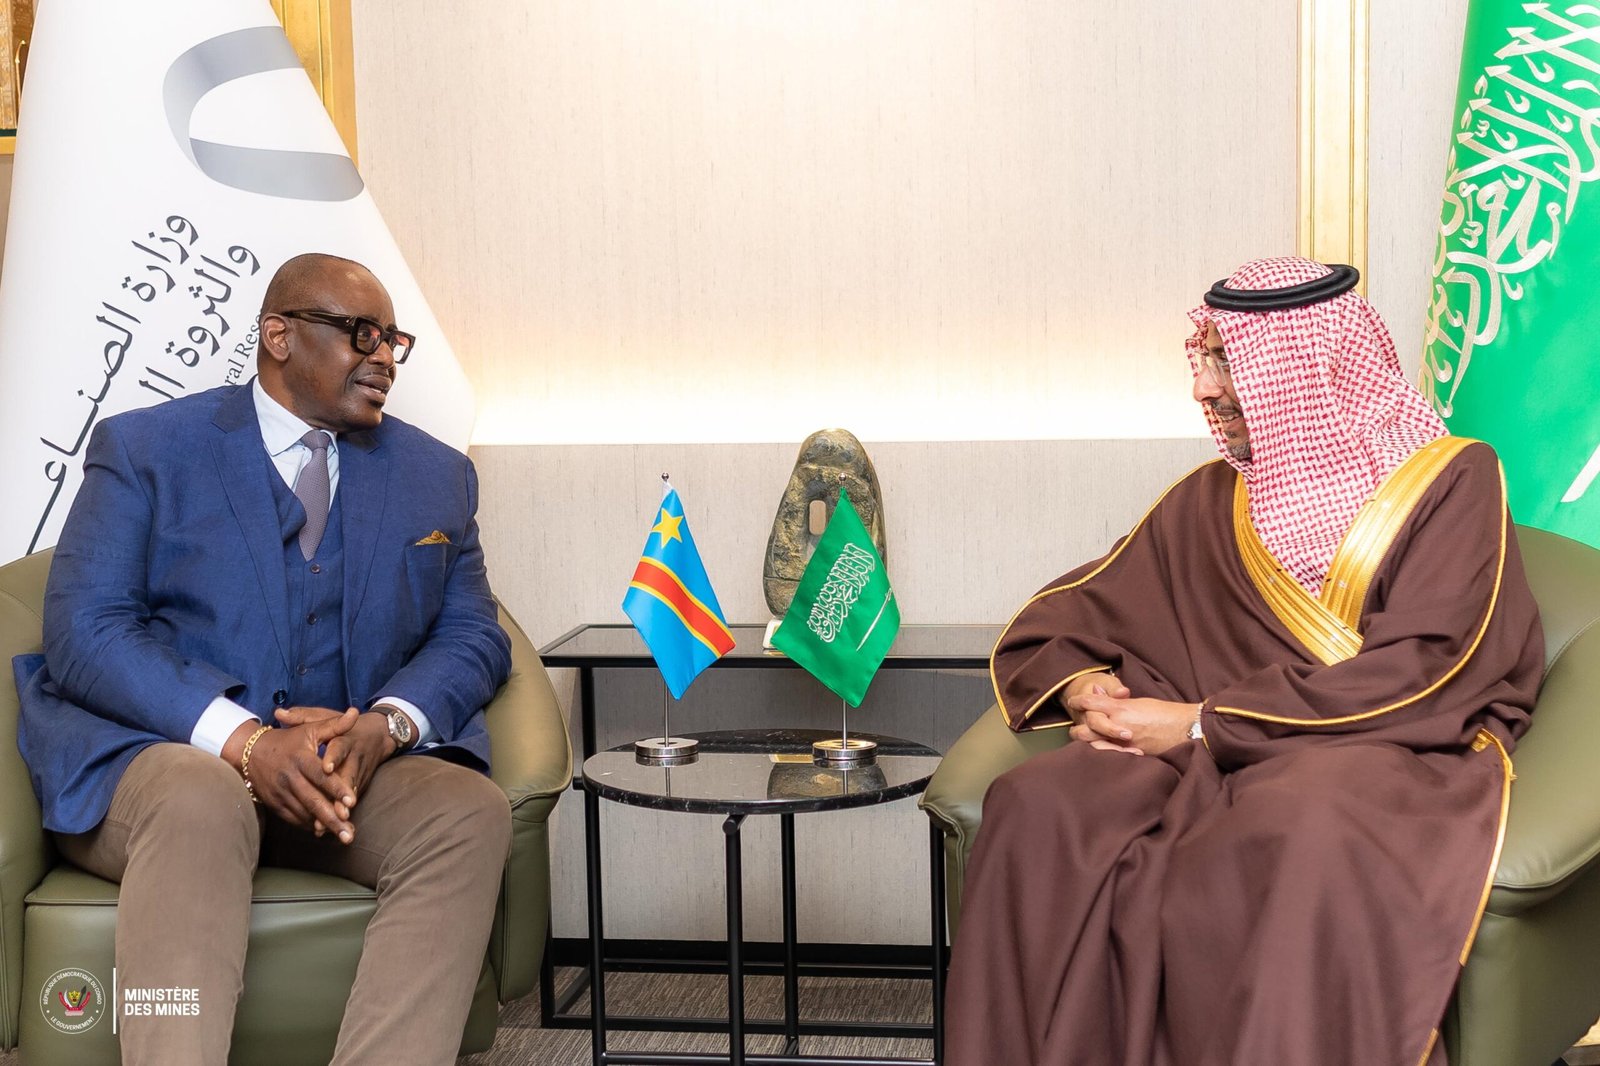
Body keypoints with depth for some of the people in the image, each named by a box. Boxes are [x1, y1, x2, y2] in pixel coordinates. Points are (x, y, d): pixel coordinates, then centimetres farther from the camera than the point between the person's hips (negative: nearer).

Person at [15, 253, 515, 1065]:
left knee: (472, 812, -26)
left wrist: (384, 725, -15)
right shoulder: (143, 448, 4)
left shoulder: (436, 477, 16)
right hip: (148, 752, -3)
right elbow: (84, 634, -7)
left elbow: (472, 638, 9)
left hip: (351, 765, 3)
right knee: (201, 801, -37)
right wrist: (244, 741, -22)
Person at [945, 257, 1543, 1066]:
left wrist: (1202, 723, -12)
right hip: (1212, 755, 4)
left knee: (1306, 843, -41)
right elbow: (1055, 625, 20)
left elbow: (1419, 672, -9)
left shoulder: (1450, 482, 5)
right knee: (1037, 806, -28)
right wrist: (1085, 687, -5)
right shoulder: (1209, 498, 19)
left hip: (1387, 750, -4)